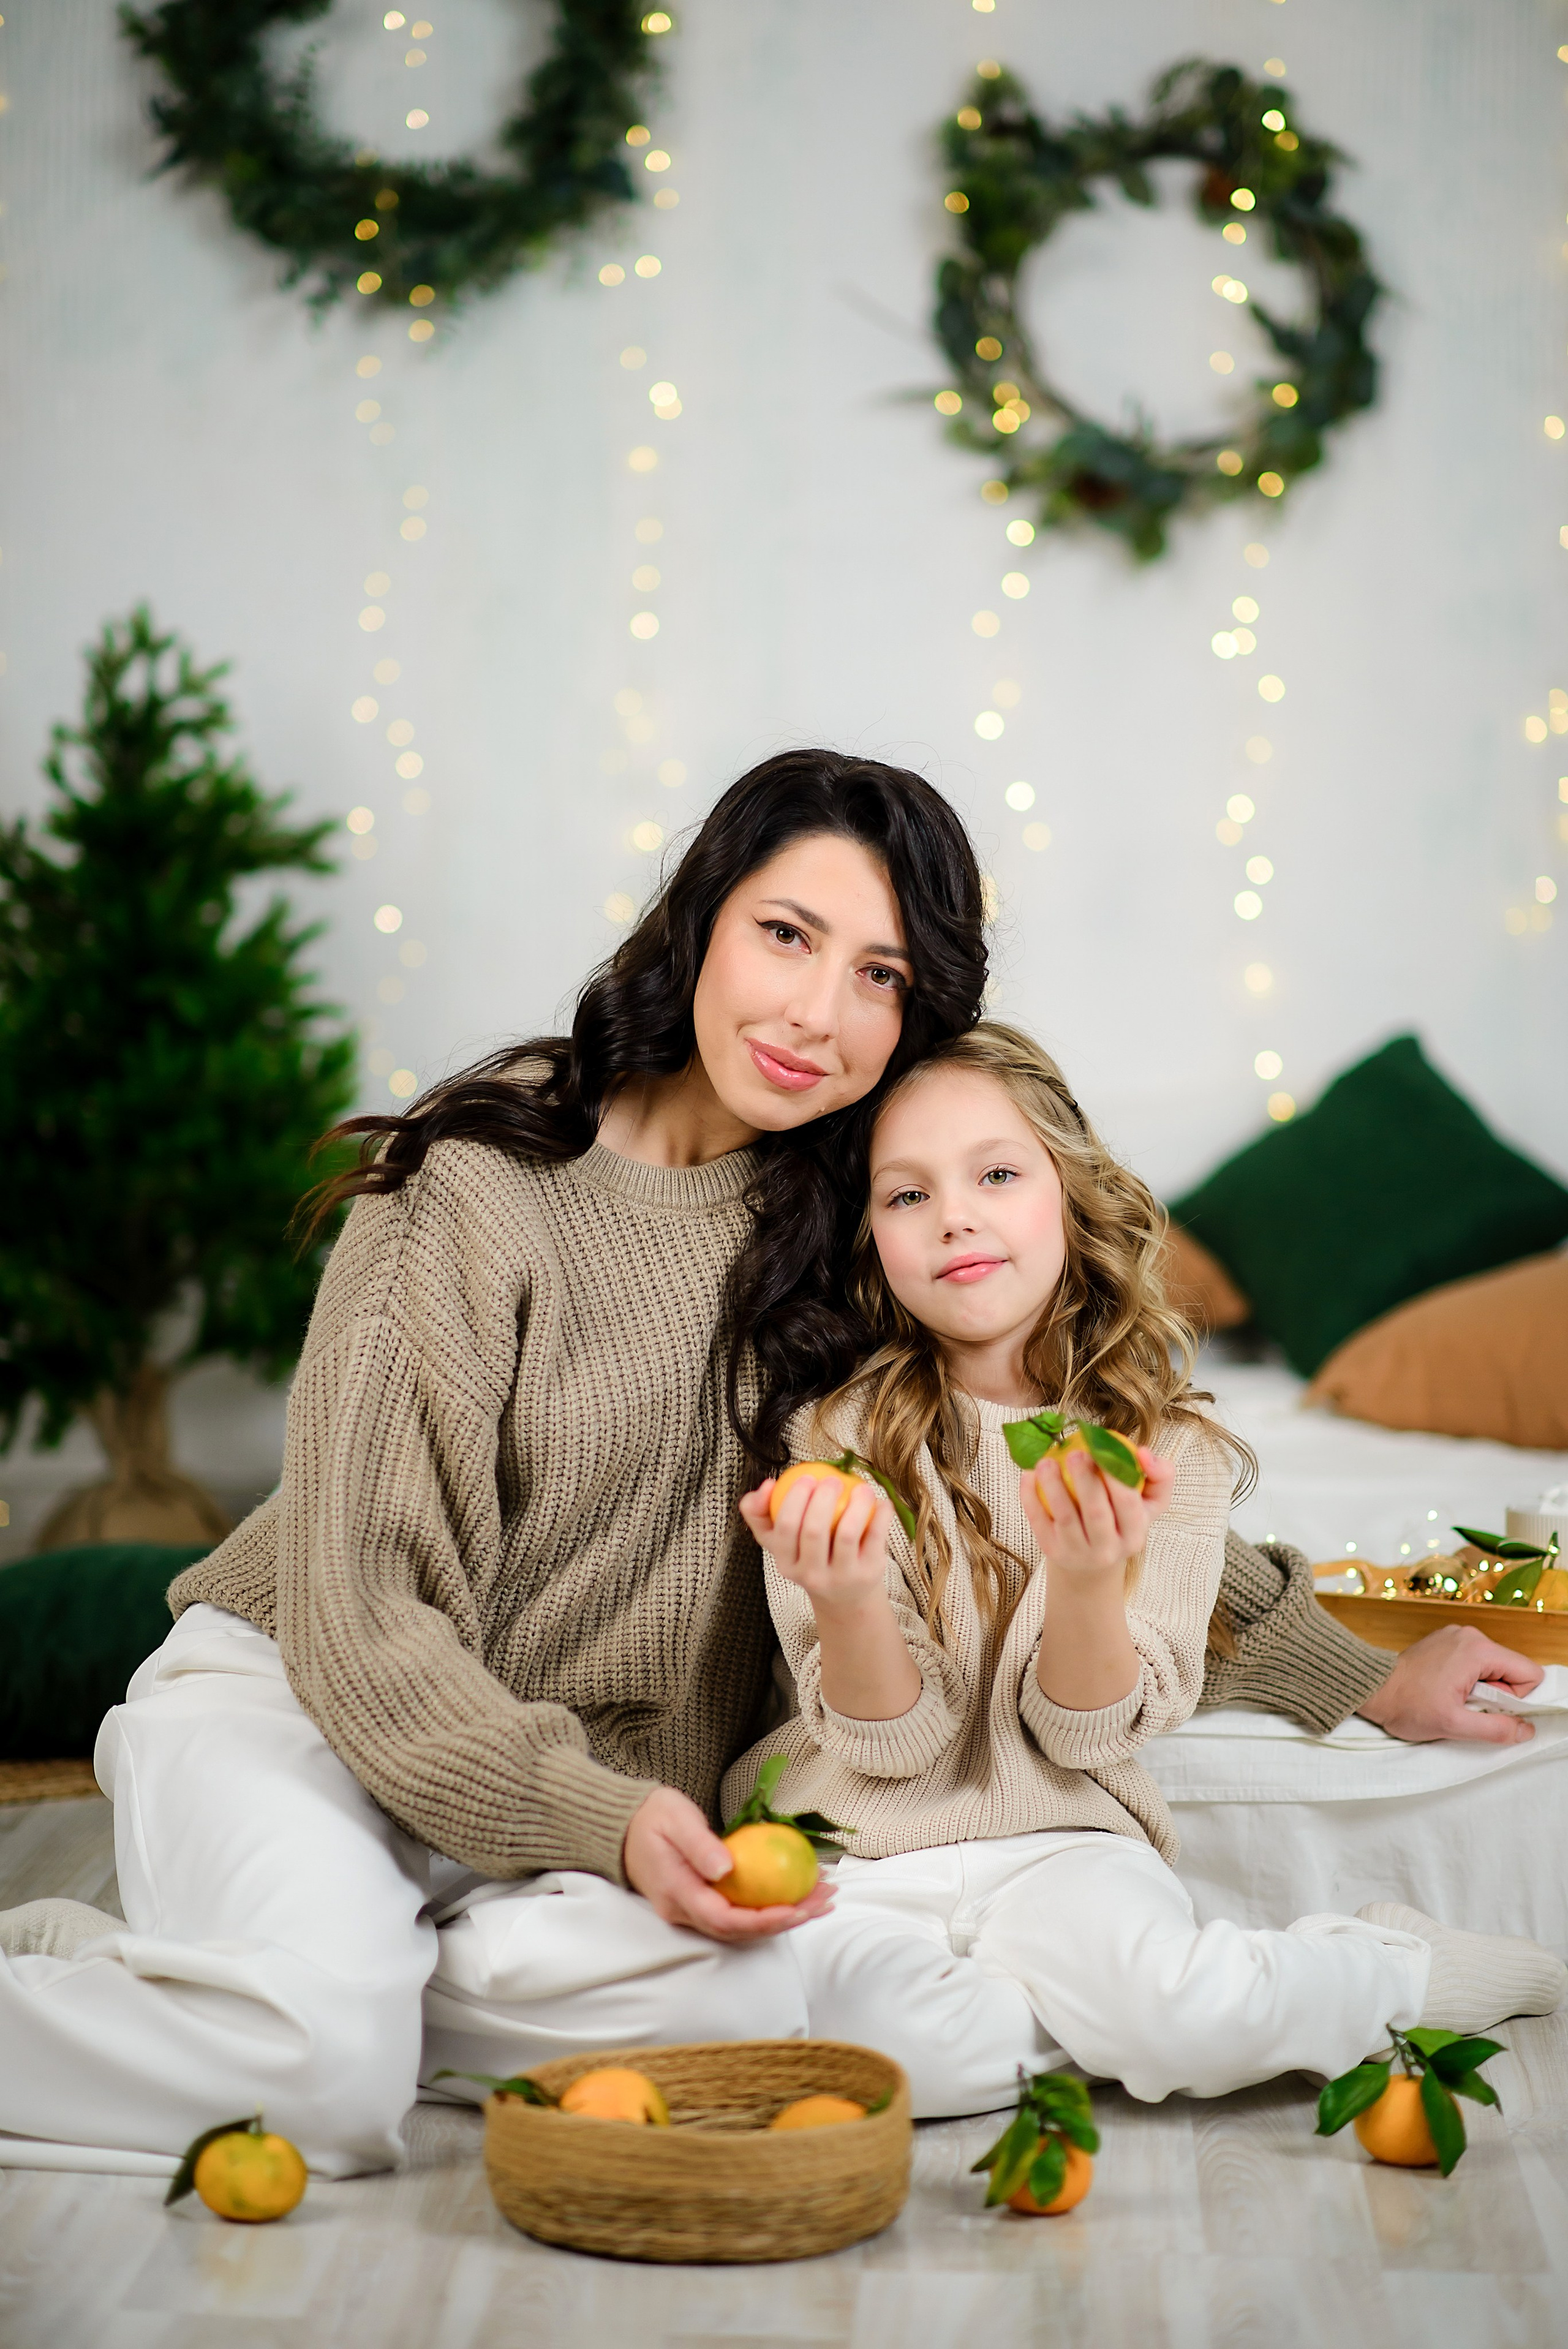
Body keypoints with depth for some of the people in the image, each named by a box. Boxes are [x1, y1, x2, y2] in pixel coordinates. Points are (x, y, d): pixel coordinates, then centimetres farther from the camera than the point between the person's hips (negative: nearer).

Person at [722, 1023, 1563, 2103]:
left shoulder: (1171, 1453, -1)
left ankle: (1402, 1962, 0)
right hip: (850, 1849, 0)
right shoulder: (836, 1436, -5)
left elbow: (1086, 1733, -3)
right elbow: (895, 1742, -6)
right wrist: (844, 1602, -28)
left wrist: (1089, 1581, -25)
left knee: (1160, 2007, -31)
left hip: (1053, 1842, 1)